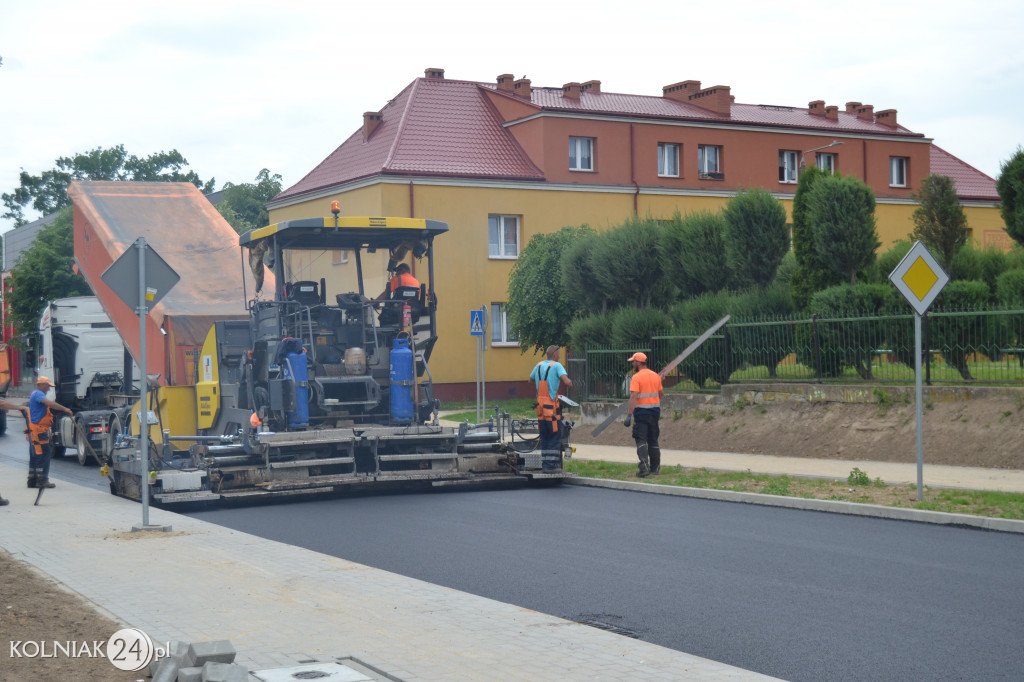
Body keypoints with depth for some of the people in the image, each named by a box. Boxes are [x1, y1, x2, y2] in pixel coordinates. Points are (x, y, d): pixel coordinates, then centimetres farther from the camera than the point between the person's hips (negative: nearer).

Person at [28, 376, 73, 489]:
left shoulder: (36, 395, 23)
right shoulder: (38, 394, -12)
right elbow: (49, 403, -28)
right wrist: (64, 409, -29)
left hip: (35, 432, 11)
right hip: (38, 430, -11)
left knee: (35, 456, 13)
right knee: (43, 455, -9)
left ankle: (32, 480, 17)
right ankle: (42, 480, -10)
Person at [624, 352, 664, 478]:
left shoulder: (636, 377, -12)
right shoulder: (656, 376, 9)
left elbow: (634, 397, -19)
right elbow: (662, 394, 17)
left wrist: (629, 414, -20)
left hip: (642, 412, -6)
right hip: (655, 410, 6)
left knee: (641, 440, -6)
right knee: (653, 440, 15)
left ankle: (644, 466, -19)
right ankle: (655, 467, 20)